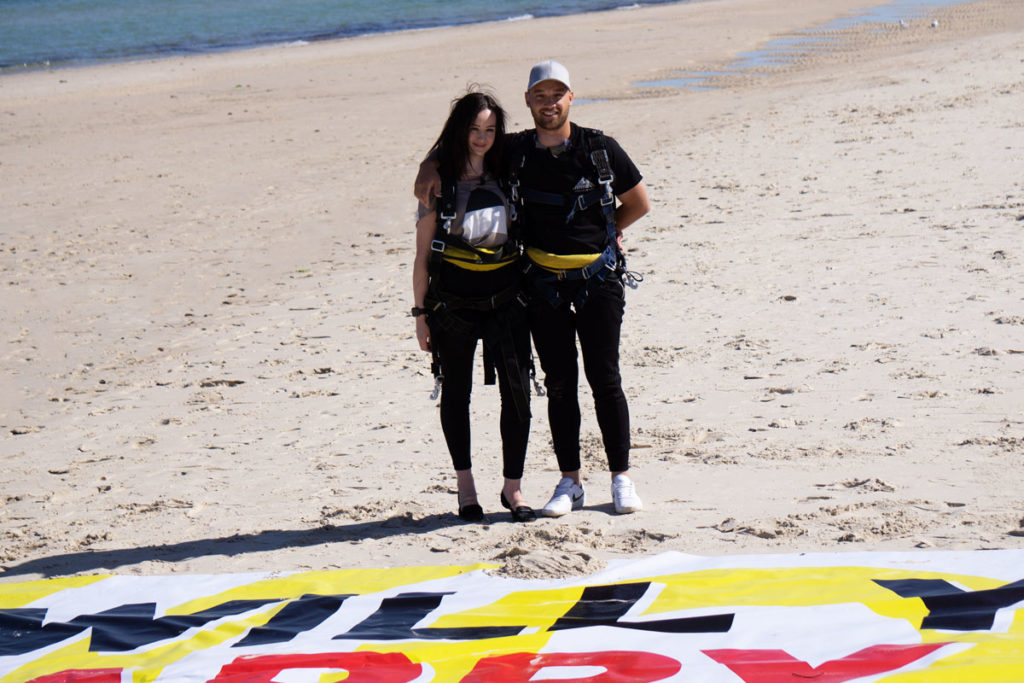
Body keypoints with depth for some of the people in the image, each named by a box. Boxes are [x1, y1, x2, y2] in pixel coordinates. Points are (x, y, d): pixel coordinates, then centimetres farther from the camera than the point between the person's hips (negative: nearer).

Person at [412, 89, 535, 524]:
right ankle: (465, 487, 20)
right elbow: (423, 252, 1)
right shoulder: (440, 181, 0)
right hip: (453, 300, -2)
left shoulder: (506, 176, 7)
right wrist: (421, 312, -2)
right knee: (456, 391, 8)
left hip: (505, 296, 2)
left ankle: (513, 487, 5)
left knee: (517, 390, -6)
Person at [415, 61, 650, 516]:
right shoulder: (514, 151, 3)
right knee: (559, 384, 6)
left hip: (598, 278, -2)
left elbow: (639, 203, 10)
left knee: (604, 379, -1)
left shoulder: (600, 149, -2)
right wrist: (431, 166, -3)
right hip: (544, 283, 2)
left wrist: (600, 234, 10)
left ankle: (622, 479, 8)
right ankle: (570, 483, 13)